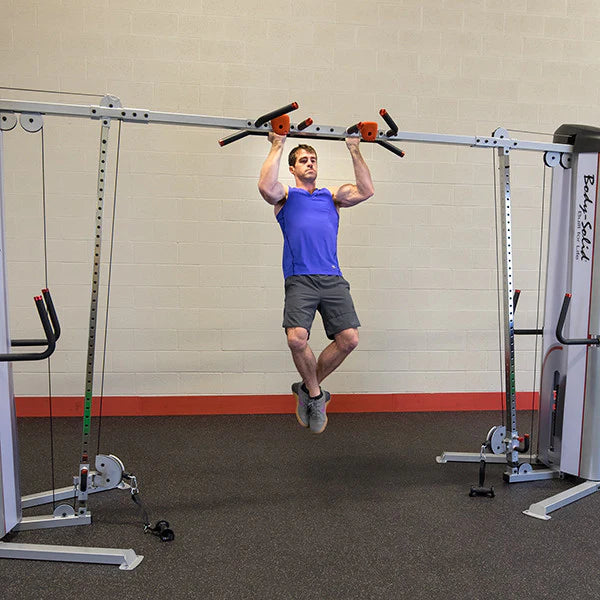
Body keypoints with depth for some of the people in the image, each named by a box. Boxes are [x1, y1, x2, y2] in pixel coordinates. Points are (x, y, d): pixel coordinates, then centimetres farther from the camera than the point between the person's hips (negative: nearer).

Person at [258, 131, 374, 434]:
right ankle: (315, 394, 5)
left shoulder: (332, 195, 26)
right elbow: (266, 186, -7)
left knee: (349, 338, -12)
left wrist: (355, 151, 13)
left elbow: (366, 191, 11)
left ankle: (307, 389, 12)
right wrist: (277, 146, 1)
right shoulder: (286, 195, 16)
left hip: (333, 278, 3)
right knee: (297, 338, -24)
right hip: (300, 279, -3)